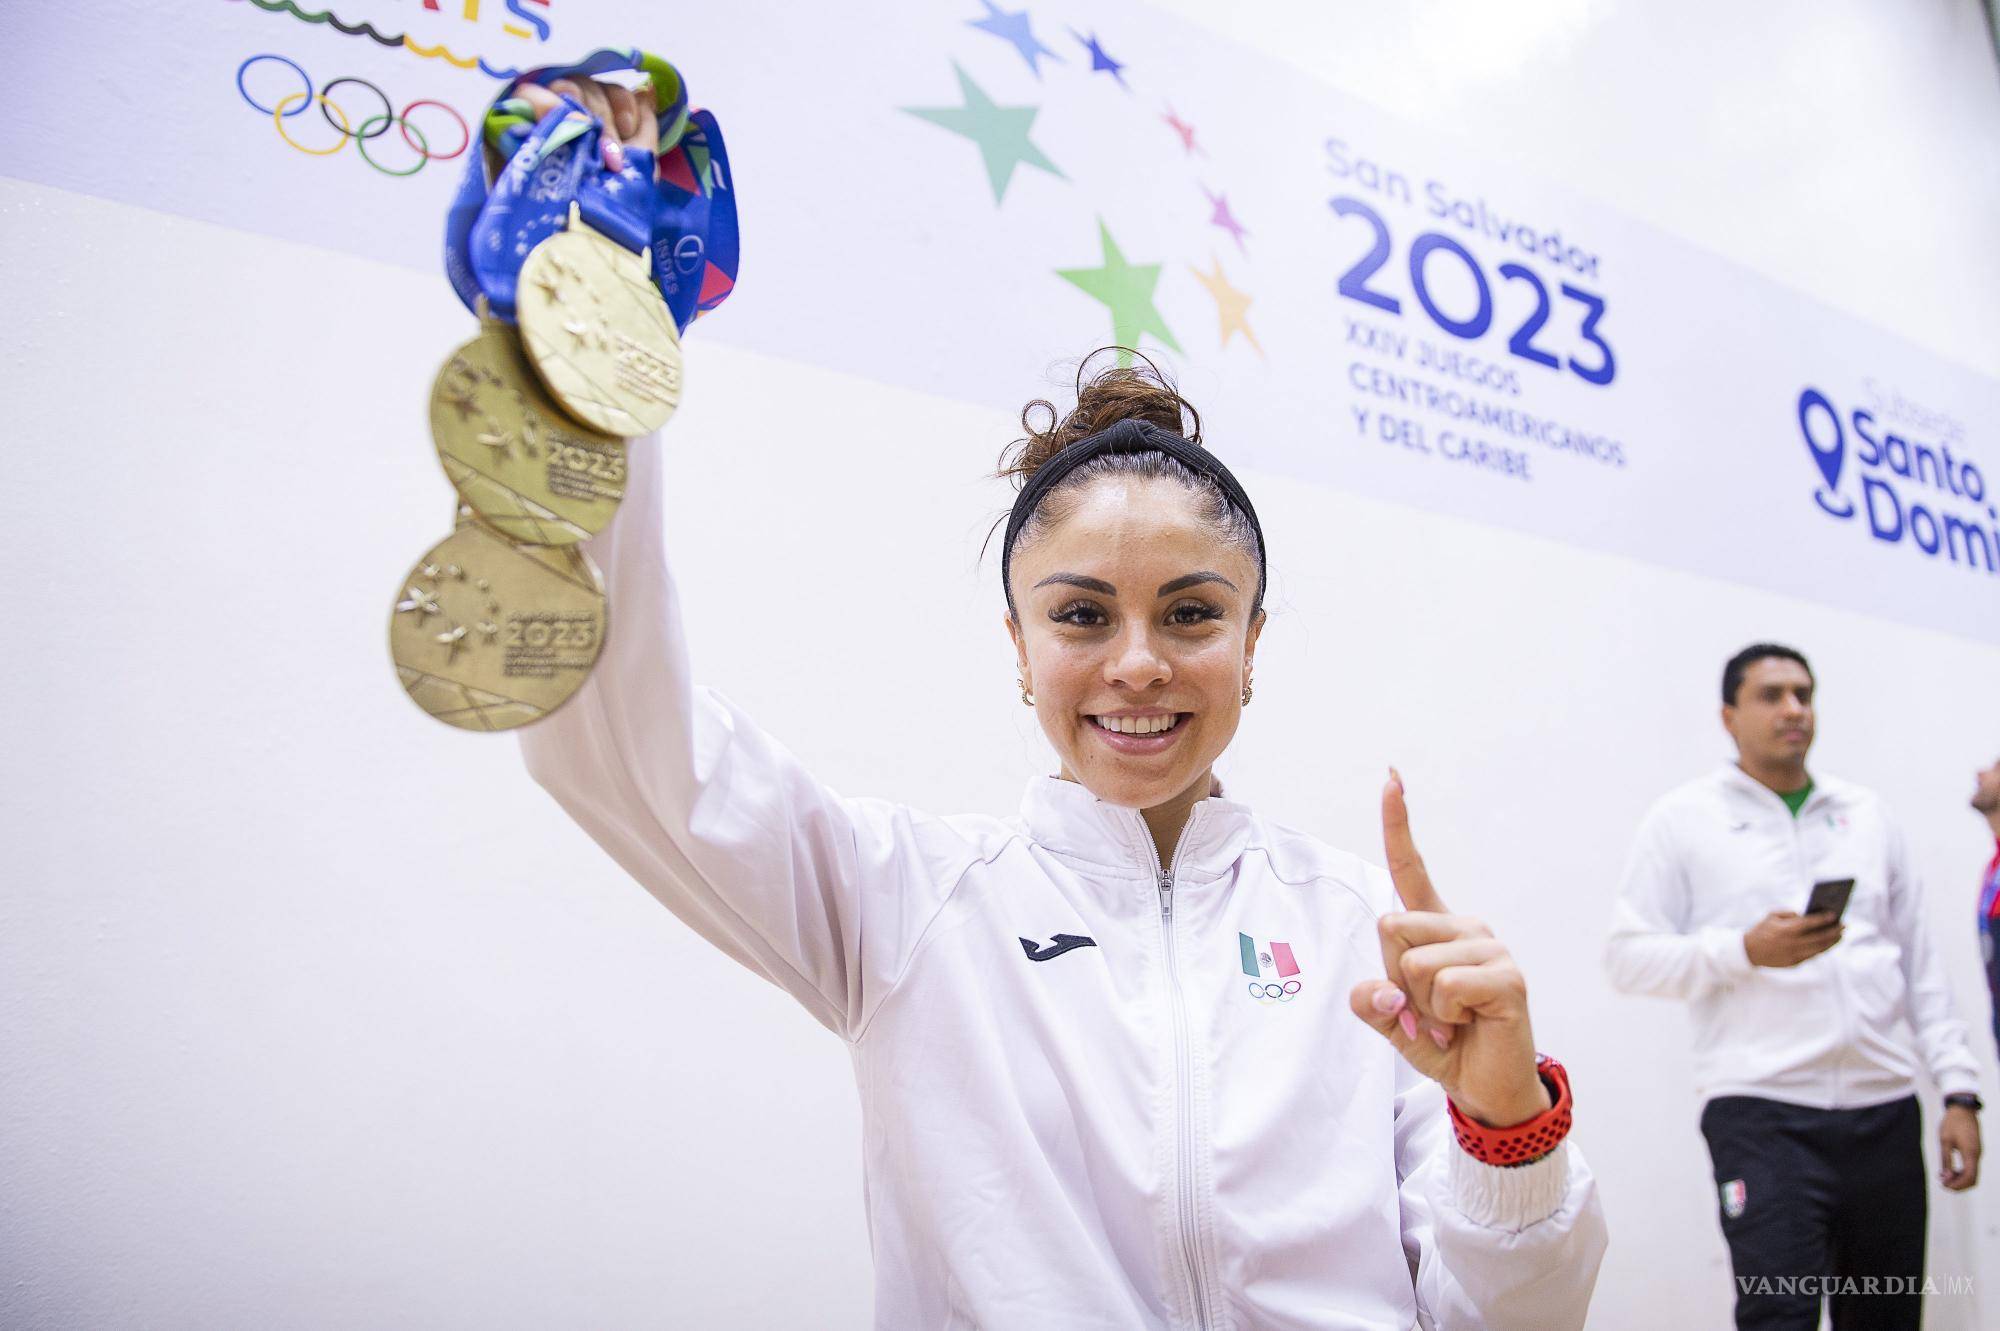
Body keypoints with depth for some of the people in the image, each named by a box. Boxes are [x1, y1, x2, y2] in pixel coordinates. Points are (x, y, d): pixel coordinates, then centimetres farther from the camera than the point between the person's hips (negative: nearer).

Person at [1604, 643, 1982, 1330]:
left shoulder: (1868, 816, 16)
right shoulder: (1685, 818, 2)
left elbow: (1920, 965, 16)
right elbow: (1628, 955, -3)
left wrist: (1959, 1090, 9)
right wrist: (1746, 950, -15)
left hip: (1885, 1104, 5)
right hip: (1763, 1110, -4)